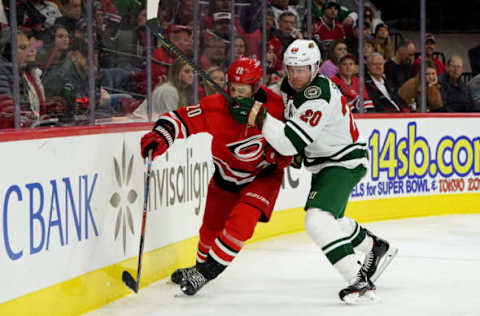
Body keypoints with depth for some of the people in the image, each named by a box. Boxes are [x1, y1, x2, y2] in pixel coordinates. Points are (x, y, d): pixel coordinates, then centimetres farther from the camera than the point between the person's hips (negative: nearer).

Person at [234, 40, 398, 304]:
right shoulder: (290, 86, -2)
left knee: (318, 221, -26)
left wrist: (259, 117, -38)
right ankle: (377, 248, 48)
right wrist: (297, 152, 10)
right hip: (325, 163, 10)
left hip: (345, 163, -10)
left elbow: (291, 142, -37)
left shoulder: (319, 99, -31)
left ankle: (359, 282, -27)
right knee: (330, 221, 26)